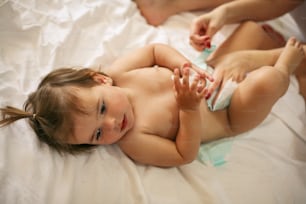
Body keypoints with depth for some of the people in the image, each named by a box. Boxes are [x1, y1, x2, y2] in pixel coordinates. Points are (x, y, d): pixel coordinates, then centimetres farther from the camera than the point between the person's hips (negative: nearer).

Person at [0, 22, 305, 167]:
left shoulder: (118, 72, -19)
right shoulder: (132, 143, -29)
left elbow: (155, 50, -6)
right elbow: (185, 154, -24)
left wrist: (186, 65, -24)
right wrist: (189, 109, -38)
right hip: (231, 117, -5)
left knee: (252, 26, 7)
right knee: (264, 81, -31)